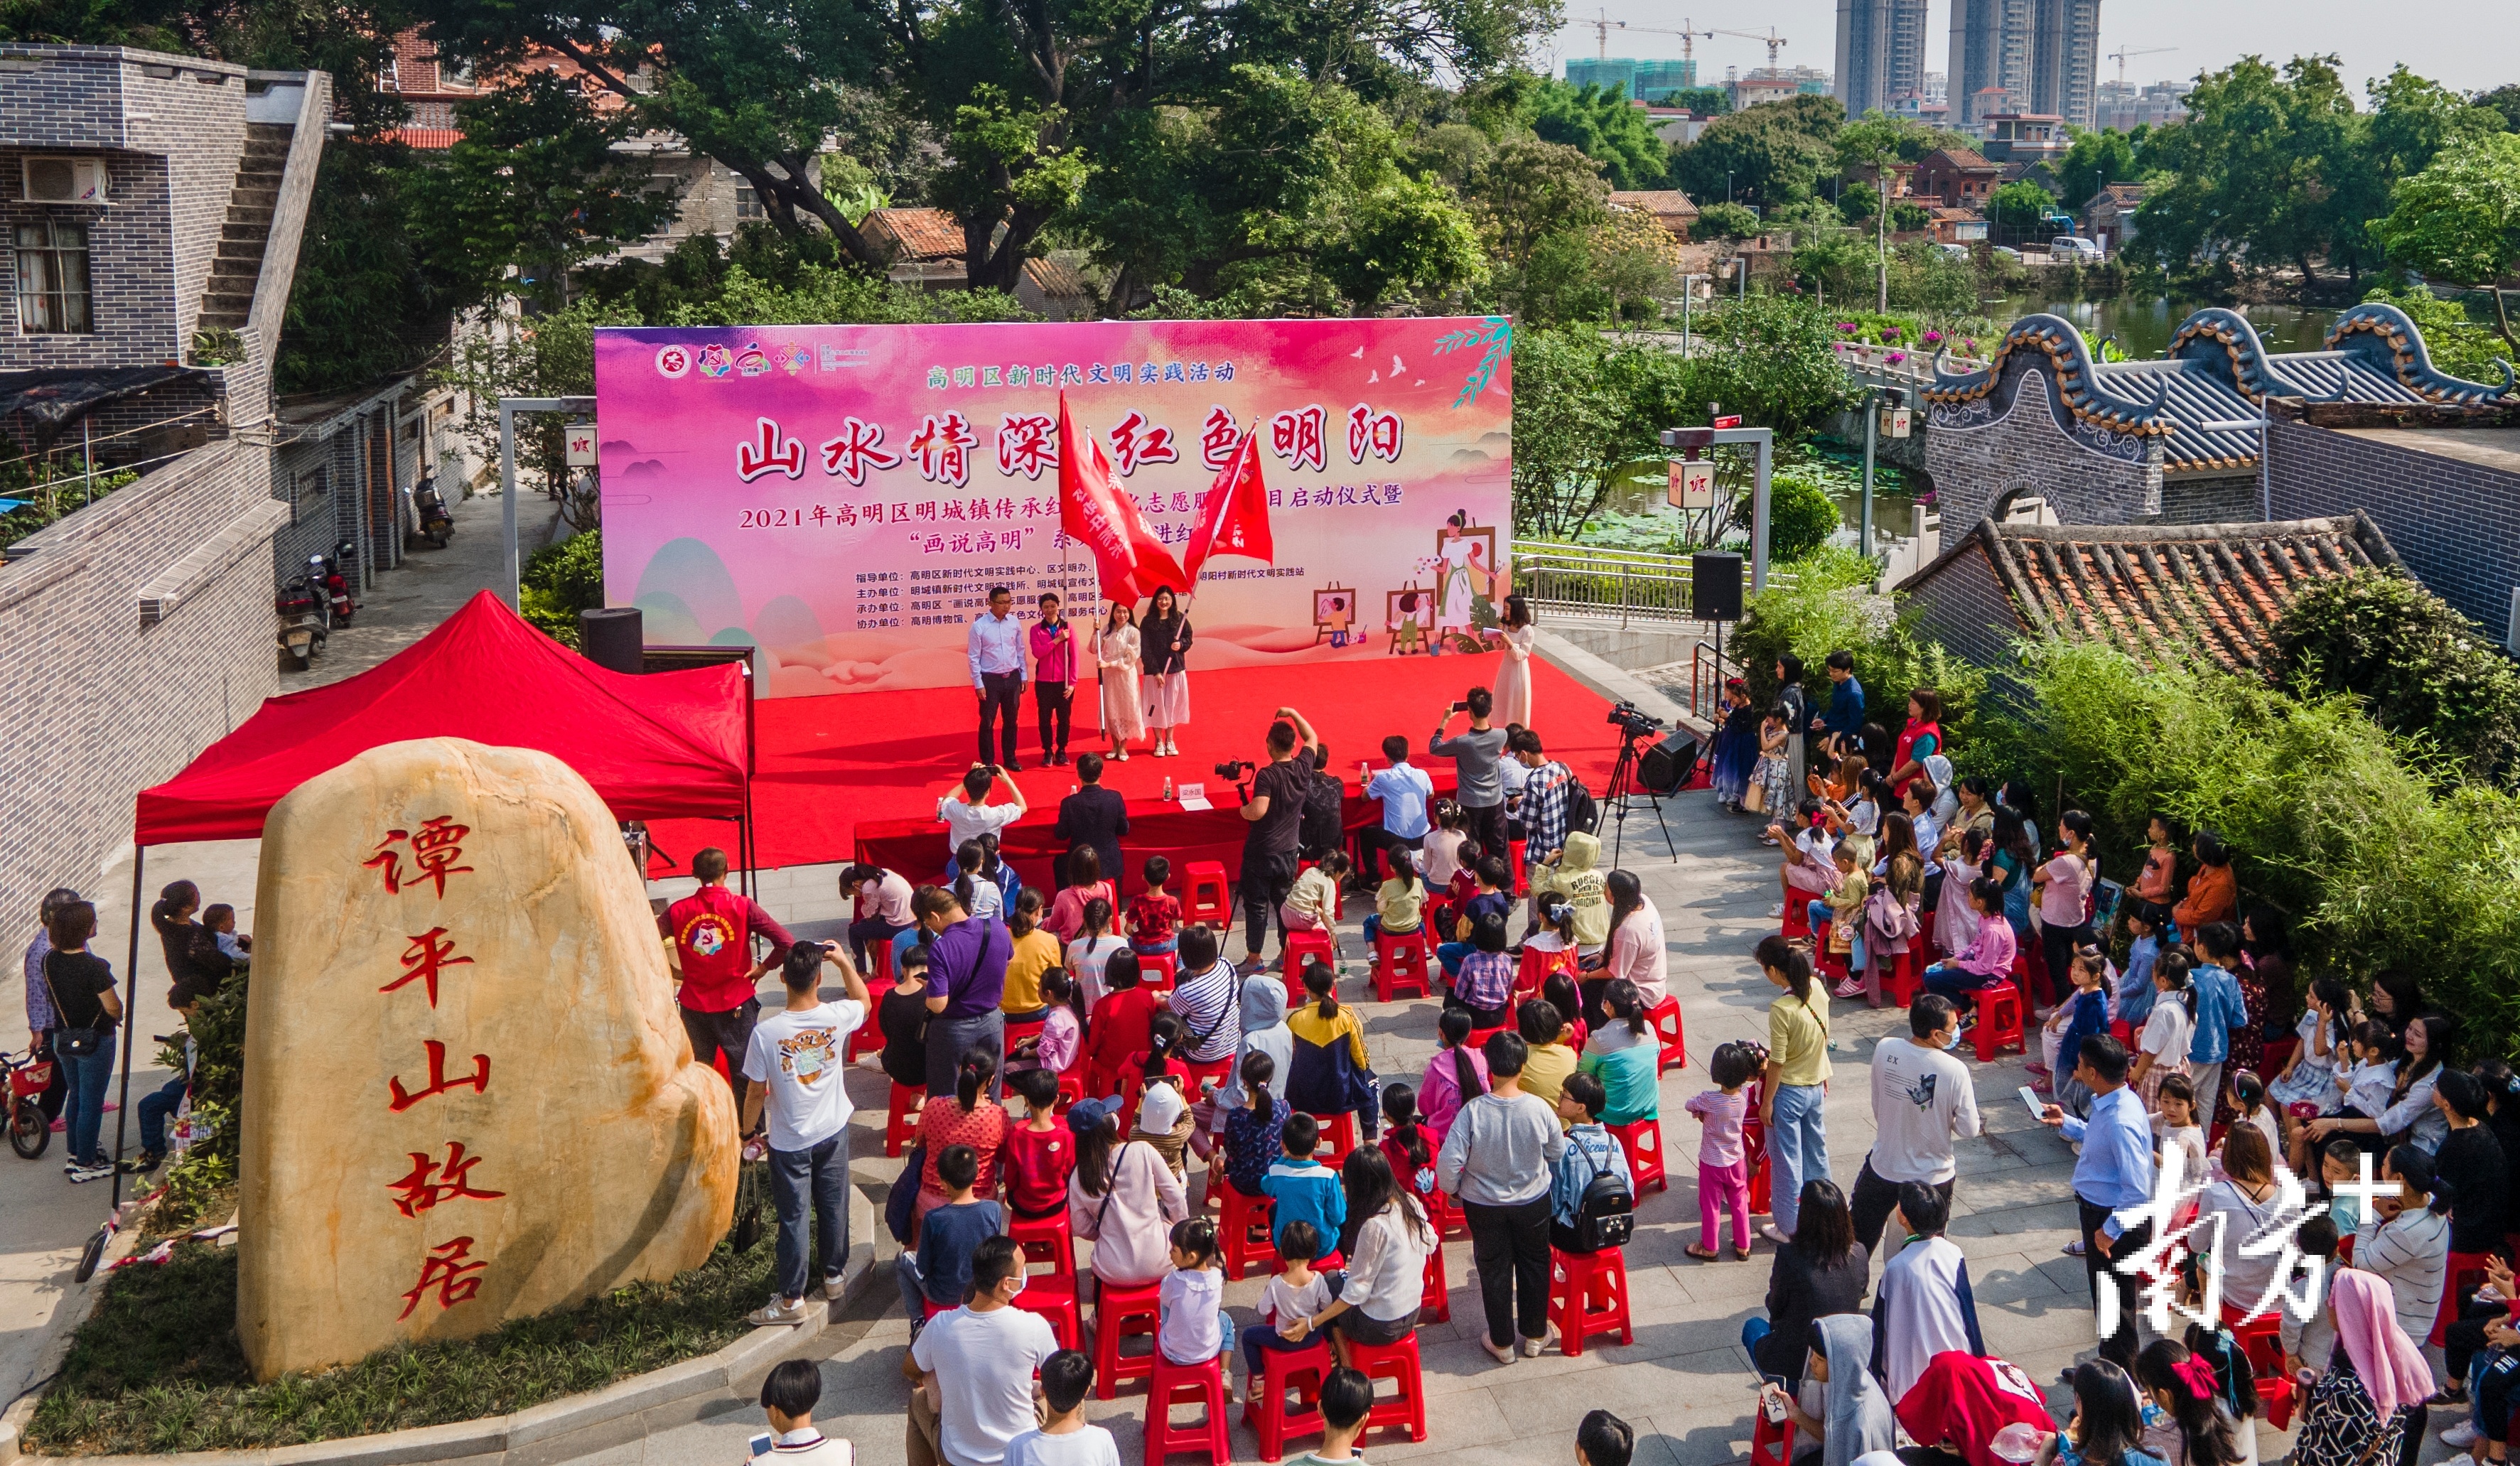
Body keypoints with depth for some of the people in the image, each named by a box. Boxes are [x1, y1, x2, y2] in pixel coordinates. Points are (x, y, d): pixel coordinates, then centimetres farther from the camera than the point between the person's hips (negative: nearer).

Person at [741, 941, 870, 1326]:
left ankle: (792, 1299, 19)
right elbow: (864, 1001, 10)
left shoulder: (765, 1032, -24)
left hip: (789, 1142, -3)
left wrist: (746, 1131, 3)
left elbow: (756, 1093, -13)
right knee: (833, 1207, 20)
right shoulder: (837, 1018, -17)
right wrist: (844, 962, 8)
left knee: (793, 1218, 9)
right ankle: (833, 1276, 37)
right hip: (833, 1132, 3)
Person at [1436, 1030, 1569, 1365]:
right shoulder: (1539, 1109, -21)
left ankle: (1502, 1342, 28)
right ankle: (1534, 1333, 36)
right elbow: (1558, 1152, -5)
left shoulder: (1472, 1111, -24)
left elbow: (1448, 1161, -23)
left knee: (1494, 1271, 16)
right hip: (1533, 1202, 1)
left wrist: (1452, 1188, -2)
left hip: (1484, 1206, -1)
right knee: (1534, 1266, 22)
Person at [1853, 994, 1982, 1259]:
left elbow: (1876, 1105, -2)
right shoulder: (1955, 1071, -25)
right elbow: (1969, 1130, -16)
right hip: (1931, 1177, -2)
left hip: (1882, 1169, 2)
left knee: (1858, 1246, 21)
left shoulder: (1885, 1049, -16)